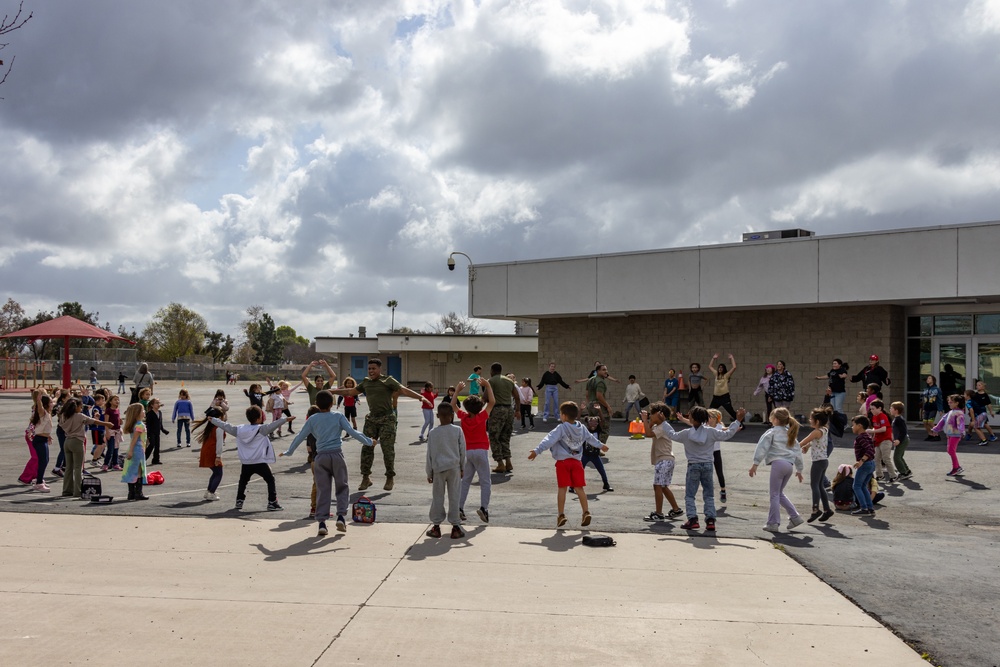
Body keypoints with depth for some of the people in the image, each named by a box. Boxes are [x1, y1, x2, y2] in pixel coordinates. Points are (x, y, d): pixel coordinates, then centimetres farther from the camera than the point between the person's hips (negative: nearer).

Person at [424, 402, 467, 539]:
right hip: (454, 467, 0)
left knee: (437, 497, 8)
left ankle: (436, 526, 12)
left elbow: (429, 454, 0)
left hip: (438, 468, 0)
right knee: (454, 497, 4)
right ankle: (455, 526, 7)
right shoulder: (458, 431, -5)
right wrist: (462, 468, 13)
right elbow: (462, 451, 1)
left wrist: (429, 472, 9)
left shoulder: (433, 433, -4)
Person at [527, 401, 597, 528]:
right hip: (576, 461, 4)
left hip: (563, 462, -4)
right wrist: (600, 445, 47)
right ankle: (586, 512, -1)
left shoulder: (561, 428, -8)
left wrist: (537, 451, -26)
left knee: (562, 489, 0)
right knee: (579, 488, 6)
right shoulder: (582, 428, 10)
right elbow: (591, 438, 28)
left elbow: (549, 440, -20)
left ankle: (561, 515, 1)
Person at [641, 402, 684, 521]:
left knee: (657, 486, -10)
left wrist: (645, 420, -18)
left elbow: (648, 434, -27)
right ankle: (676, 509, 23)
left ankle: (658, 514, -8)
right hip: (666, 460, 11)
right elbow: (649, 432, 21)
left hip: (664, 460, -11)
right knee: (663, 487, 17)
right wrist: (650, 422, 12)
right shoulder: (658, 426, 16)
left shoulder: (663, 427, -15)